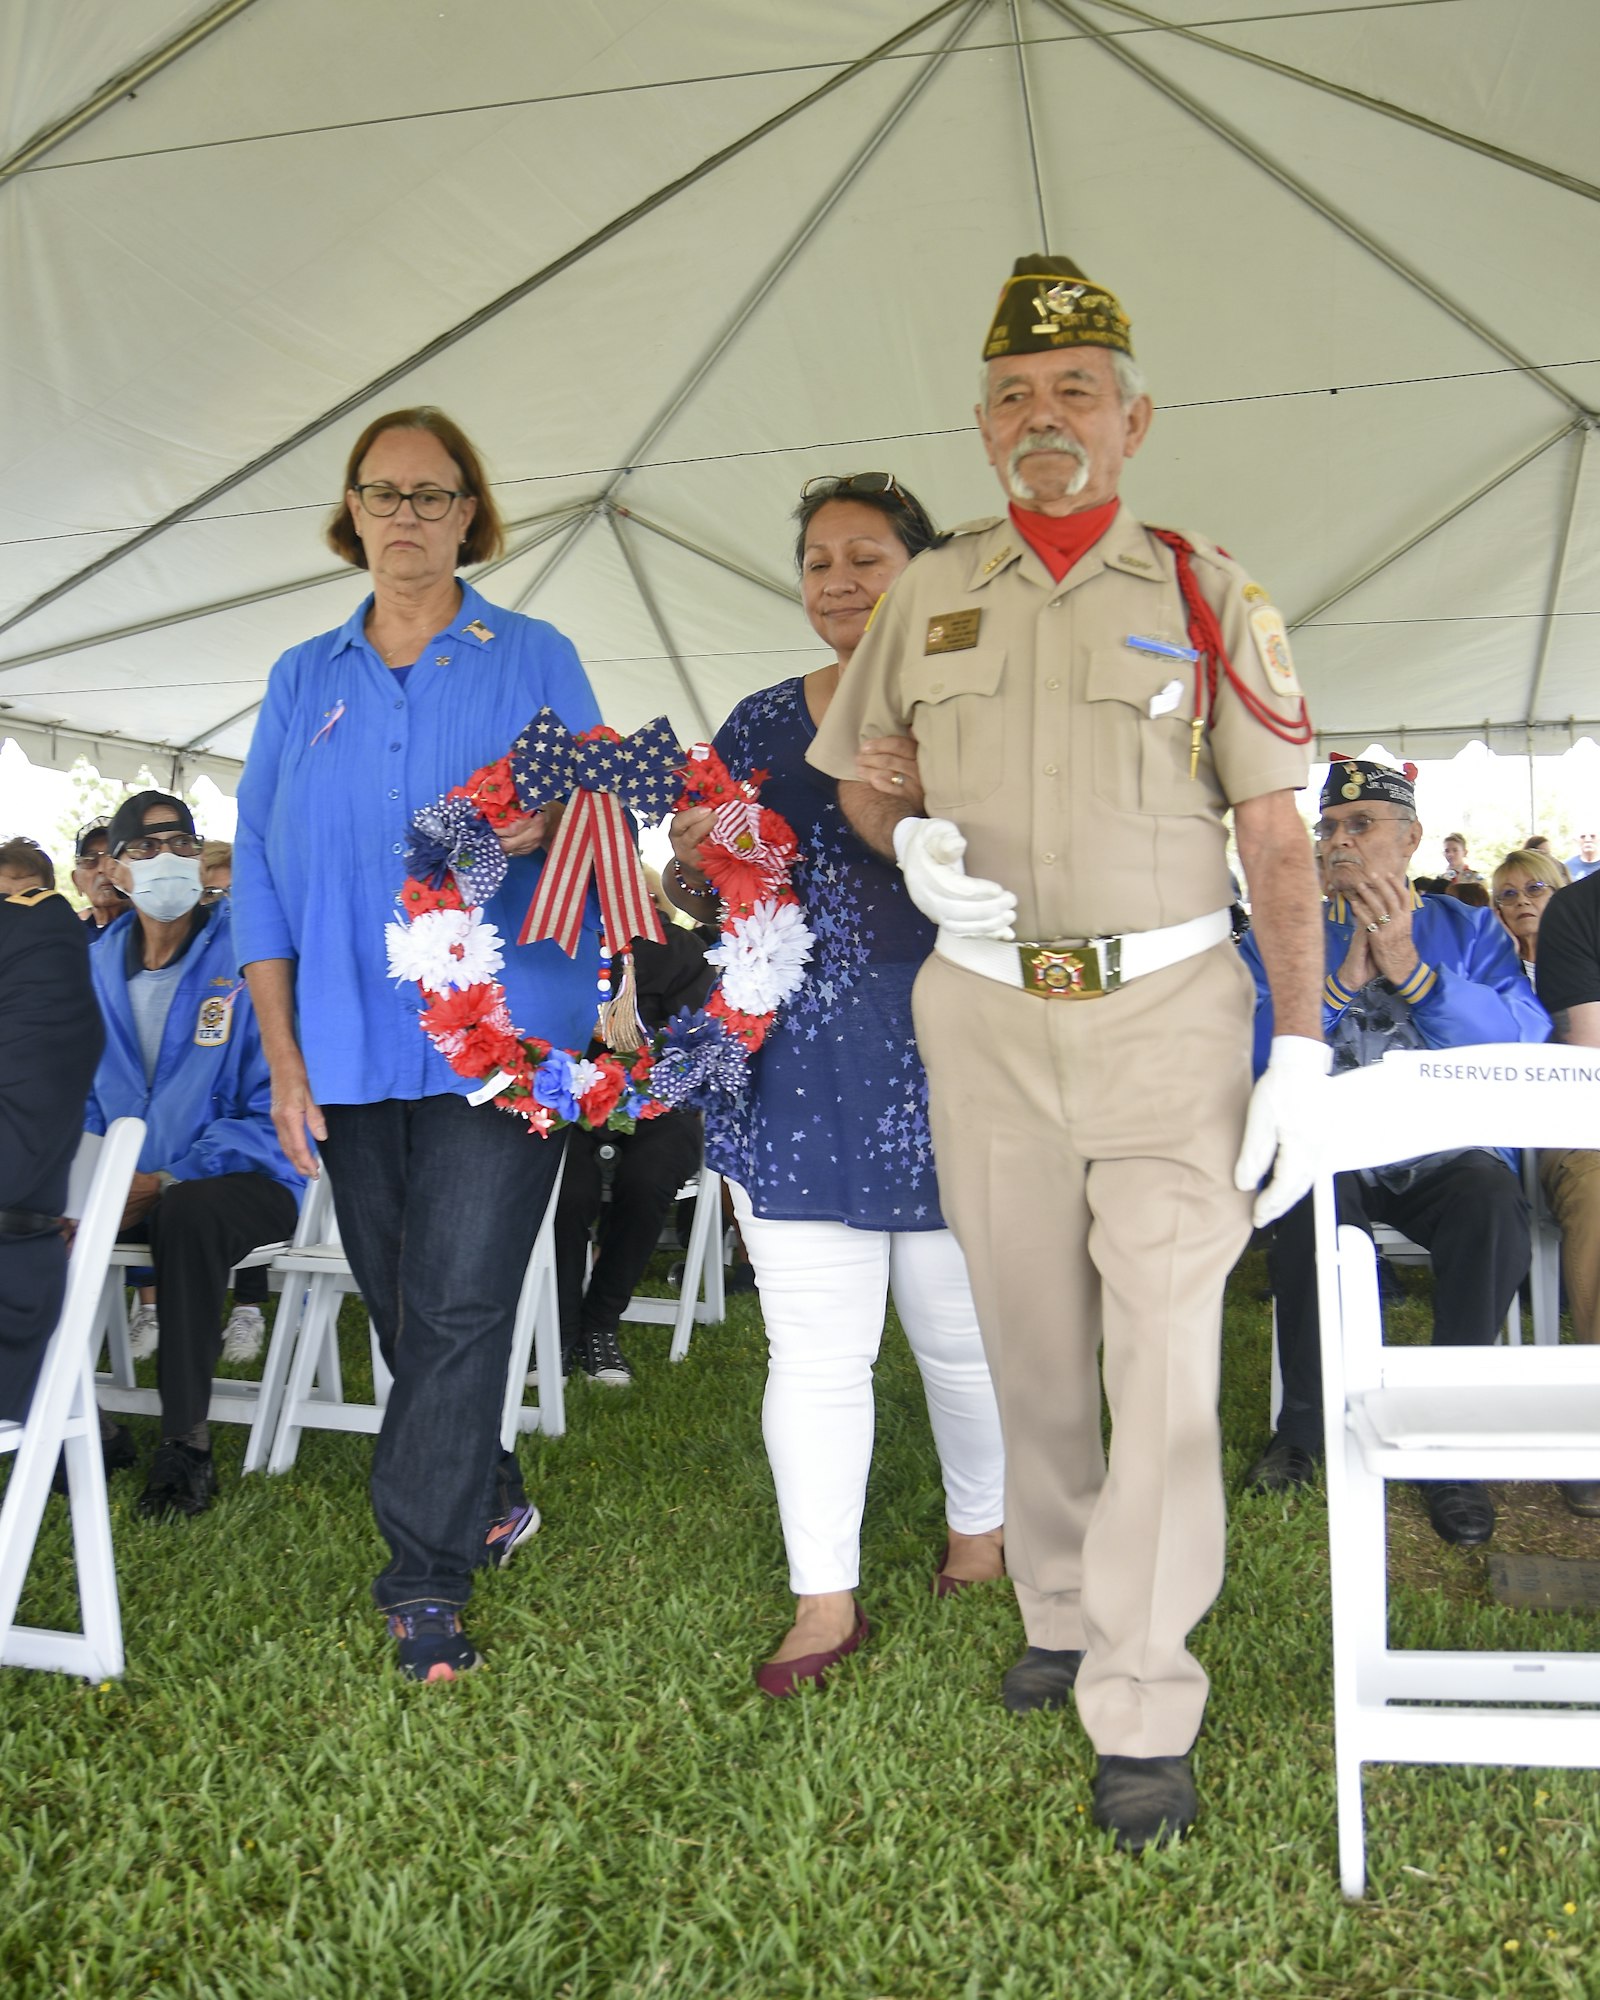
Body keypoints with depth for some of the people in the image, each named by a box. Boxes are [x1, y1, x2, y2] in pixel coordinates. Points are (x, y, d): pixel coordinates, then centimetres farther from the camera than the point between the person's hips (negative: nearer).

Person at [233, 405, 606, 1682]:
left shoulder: (536, 660, 5)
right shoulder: (305, 680, 14)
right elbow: (261, 869, 11)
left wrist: (548, 828, -21)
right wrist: (283, 1055, 3)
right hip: (351, 1050, 4)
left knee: (461, 1305, -7)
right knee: (400, 1307, 11)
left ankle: (426, 1581, 4)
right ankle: (490, 1500, 32)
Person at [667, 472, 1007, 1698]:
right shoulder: (762, 723, 11)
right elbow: (701, 902, 13)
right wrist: (694, 859, -10)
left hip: (939, 1068, -2)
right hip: (796, 1075, 2)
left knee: (960, 1327, 12)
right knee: (812, 1349, 4)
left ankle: (982, 1528, 37)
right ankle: (826, 1600, 17)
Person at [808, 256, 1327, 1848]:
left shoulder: (1204, 594, 2)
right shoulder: (929, 593, 9)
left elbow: (1276, 838, 1)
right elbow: (858, 778, 18)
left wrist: (1301, 1051, -5)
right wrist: (913, 850, -5)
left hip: (1168, 1011, -2)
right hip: (984, 1013, 3)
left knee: (1163, 1353, -6)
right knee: (1032, 1347, 11)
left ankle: (1142, 1712, 5)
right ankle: (1064, 1619, 29)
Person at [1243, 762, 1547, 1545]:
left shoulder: (1468, 931, 10)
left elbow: (1525, 1042, -9)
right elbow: (1253, 1051, -7)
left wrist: (1409, 968, -18)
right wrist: (1344, 978, -16)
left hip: (1448, 1151, 0)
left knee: (1494, 1203, -31)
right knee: (1306, 1201, -33)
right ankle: (1303, 1423, -10)